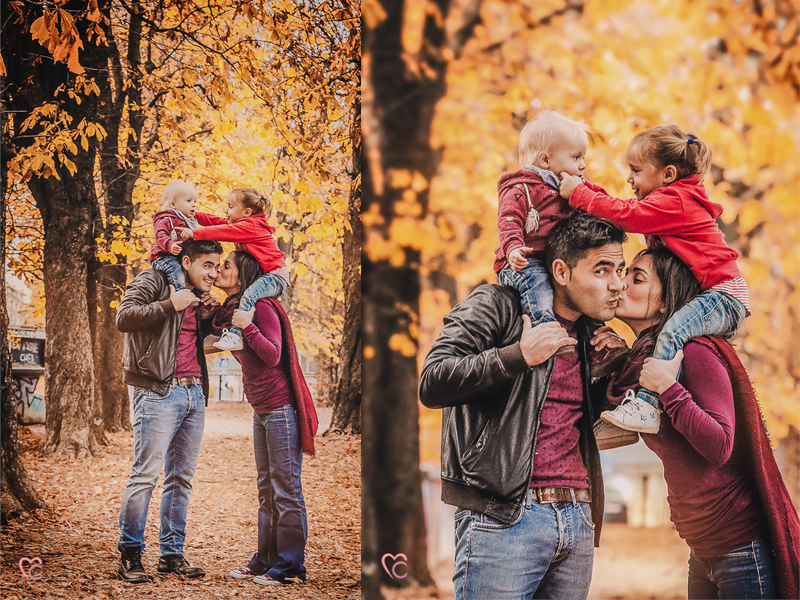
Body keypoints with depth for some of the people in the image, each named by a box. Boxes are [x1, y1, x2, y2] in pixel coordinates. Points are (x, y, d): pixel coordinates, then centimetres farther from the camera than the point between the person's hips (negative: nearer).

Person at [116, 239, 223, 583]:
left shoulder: (198, 297, 22)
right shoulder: (153, 282, -1)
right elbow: (124, 318, -16)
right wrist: (169, 305, -21)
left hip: (194, 394, 8)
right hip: (158, 391, -8)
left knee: (181, 477, 8)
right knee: (145, 474, -9)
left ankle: (171, 554, 14)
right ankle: (129, 555, -2)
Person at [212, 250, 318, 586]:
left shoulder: (262, 307, -14)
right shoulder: (231, 310, 11)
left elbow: (272, 355, -18)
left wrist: (248, 326, -26)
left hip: (280, 408, -10)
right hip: (261, 410, 10)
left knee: (285, 489, -5)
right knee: (266, 488, 14)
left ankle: (288, 565, 0)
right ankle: (265, 560, 22)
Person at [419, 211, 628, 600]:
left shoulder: (587, 335, 18)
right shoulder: (496, 306, -1)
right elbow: (431, 384, -12)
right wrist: (518, 356, -18)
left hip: (579, 522, 7)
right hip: (503, 518, -6)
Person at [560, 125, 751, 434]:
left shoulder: (675, 202, -15)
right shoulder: (672, 200, 18)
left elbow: (627, 215, -22)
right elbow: (626, 211, 20)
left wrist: (578, 193, -15)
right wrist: (585, 189, 11)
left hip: (723, 296, -12)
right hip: (711, 296, 12)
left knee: (672, 332, -30)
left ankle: (648, 405, -37)